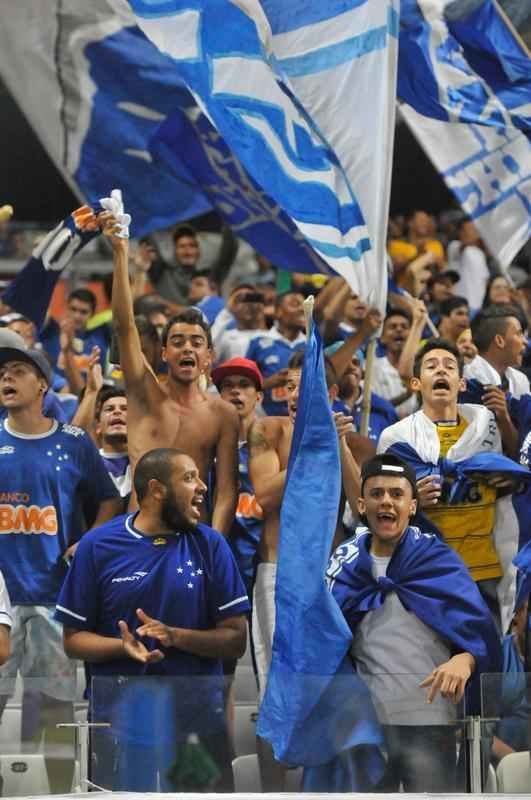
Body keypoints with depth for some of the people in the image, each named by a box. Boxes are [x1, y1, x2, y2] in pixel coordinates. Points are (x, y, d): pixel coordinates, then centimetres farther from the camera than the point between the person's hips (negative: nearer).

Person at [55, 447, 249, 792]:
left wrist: (175, 636, -19)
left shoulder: (209, 545, 0)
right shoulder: (98, 547, -3)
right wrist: (123, 646, -20)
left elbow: (236, 640, -2)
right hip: (121, 723, -1)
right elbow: (73, 639, 0)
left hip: (200, 723, 1)